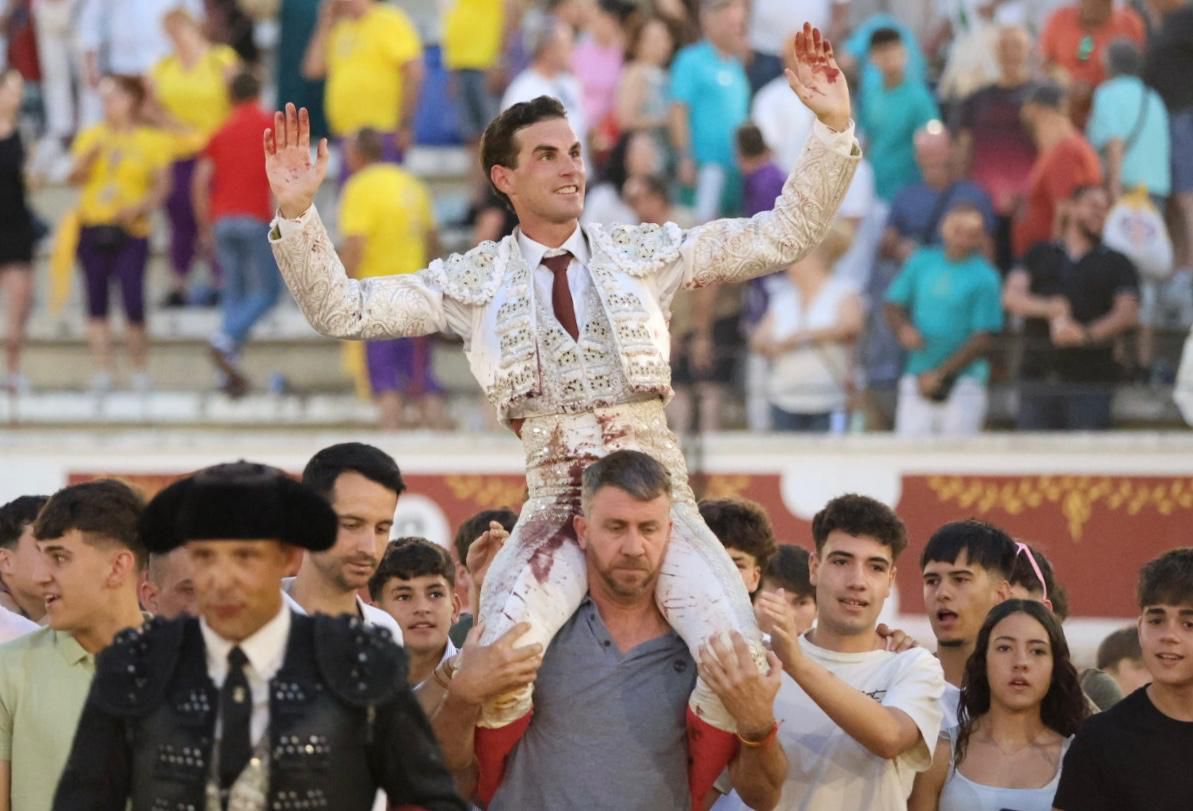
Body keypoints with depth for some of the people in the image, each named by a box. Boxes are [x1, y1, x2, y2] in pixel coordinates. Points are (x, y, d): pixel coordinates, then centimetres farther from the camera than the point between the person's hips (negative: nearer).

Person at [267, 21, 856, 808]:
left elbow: (784, 235, 6)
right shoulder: (475, 281, 9)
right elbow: (342, 309, 6)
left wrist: (833, 128, -6)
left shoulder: (646, 252, 10)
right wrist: (298, 214, -8)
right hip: (553, 499, -1)